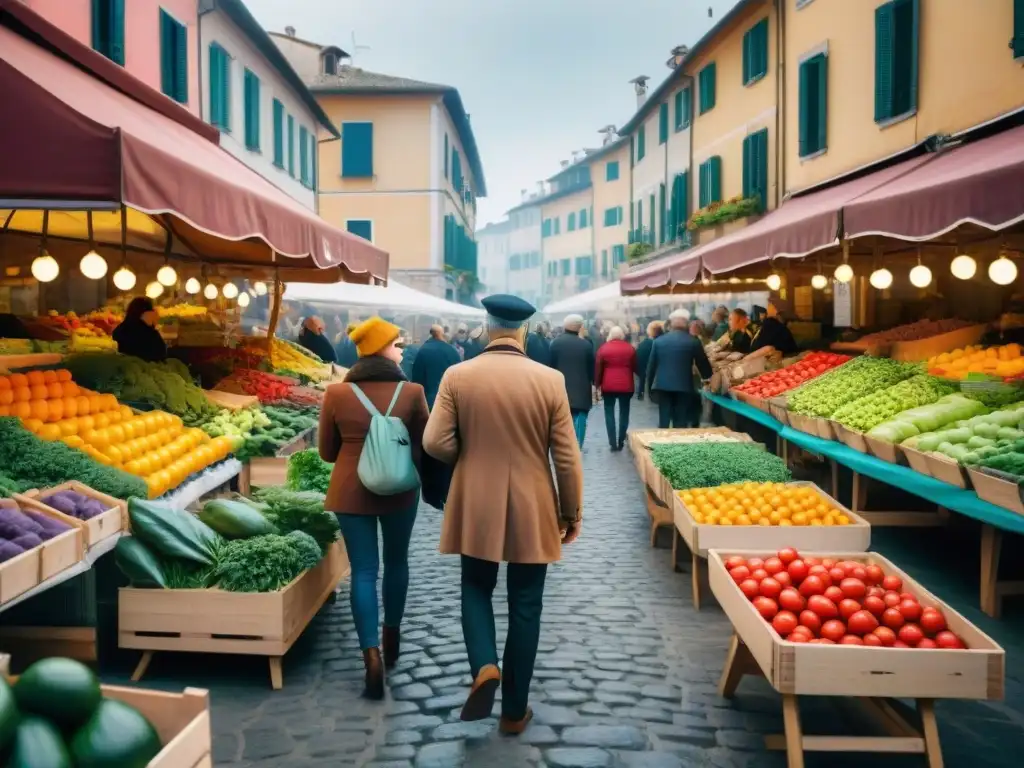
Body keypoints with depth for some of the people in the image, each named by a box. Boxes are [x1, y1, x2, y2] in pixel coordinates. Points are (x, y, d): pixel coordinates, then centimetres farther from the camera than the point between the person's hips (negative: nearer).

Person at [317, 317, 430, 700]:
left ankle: (372, 654, -4)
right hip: (400, 490, 0)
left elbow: (327, 451, 2)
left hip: (351, 491, 0)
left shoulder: (337, 393, -7)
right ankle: (392, 637, 35)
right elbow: (423, 446, 1)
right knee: (396, 562, 20)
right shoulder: (411, 392, -9)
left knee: (363, 571, 5)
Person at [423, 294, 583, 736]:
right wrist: (572, 514, 6)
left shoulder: (457, 376, -7)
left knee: (476, 589, 21)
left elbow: (435, 443, -10)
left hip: (475, 509, 1)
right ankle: (515, 711, 20)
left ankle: (484, 667, -3)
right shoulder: (550, 380, -8)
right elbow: (567, 458, -6)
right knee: (525, 606, 11)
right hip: (532, 512, 0)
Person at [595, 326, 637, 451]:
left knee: (609, 412, 5)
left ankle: (613, 443, 0)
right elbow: (635, 367, 7)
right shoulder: (630, 348, 2)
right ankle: (621, 442, 11)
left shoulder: (603, 348, -1)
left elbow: (598, 368, 0)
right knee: (624, 412, 10)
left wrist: (597, 383, 7)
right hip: (626, 385, 1)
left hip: (608, 385, -1)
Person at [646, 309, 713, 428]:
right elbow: (702, 362, 9)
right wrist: (707, 376, 29)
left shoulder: (659, 341, 3)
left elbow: (651, 365, 7)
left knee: (663, 420, 6)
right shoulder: (693, 342, -2)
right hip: (683, 385, -2)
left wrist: (650, 385, 17)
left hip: (662, 384, 2)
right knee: (680, 422, 4)